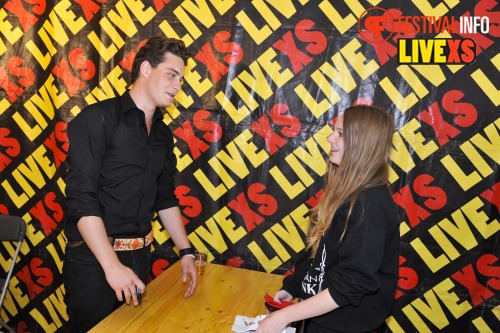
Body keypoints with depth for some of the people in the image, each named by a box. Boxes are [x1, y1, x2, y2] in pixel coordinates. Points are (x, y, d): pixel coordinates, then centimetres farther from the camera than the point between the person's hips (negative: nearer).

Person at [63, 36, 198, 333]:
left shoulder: (163, 133, 9)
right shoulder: (97, 119, -13)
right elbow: (82, 198, -20)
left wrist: (186, 252, 11)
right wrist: (112, 265, -24)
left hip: (140, 256, 7)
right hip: (94, 259, -6)